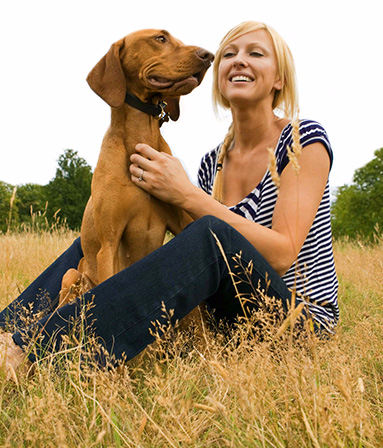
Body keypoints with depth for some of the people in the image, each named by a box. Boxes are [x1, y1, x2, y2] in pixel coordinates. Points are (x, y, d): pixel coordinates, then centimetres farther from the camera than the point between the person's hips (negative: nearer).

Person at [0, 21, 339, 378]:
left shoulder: (305, 140, -7)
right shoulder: (212, 163, 9)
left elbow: (282, 255, -19)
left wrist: (187, 195, -24)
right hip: (228, 320, 5)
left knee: (214, 235, -35)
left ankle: (36, 353, -37)